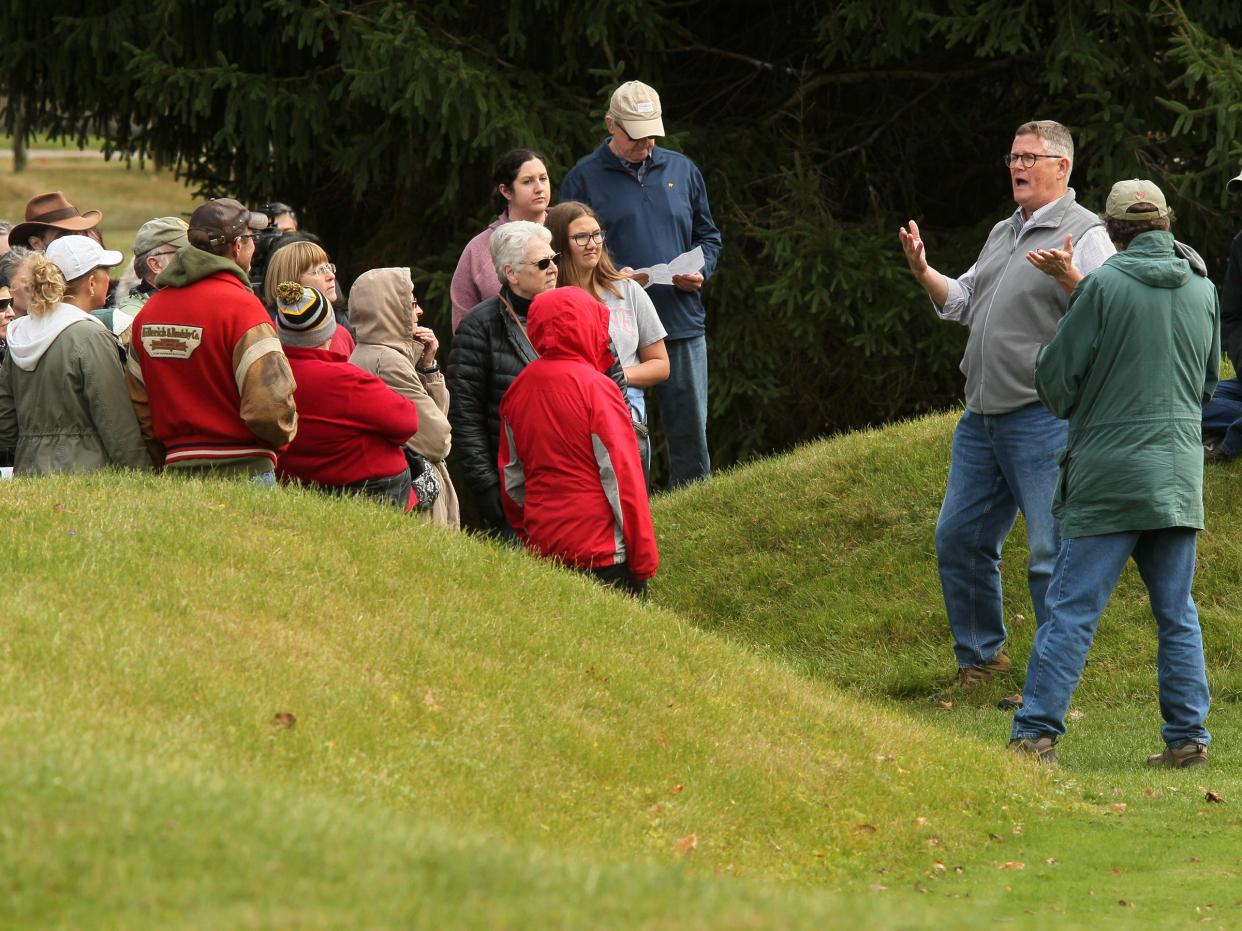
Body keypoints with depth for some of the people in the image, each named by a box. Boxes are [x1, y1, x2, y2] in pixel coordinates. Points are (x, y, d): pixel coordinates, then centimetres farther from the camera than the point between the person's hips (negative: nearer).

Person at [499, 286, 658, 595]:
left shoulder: (518, 388, 7)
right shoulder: (595, 387, -12)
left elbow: (511, 479, 13)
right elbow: (621, 476, -12)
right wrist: (644, 558, -7)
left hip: (541, 546, 7)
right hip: (601, 552, -7)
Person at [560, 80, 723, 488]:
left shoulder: (682, 171, 14)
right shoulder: (583, 179, 3)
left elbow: (708, 236, 21)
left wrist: (699, 271, 0)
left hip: (682, 322, 3)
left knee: (690, 431, 5)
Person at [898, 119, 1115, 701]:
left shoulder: (1084, 235, -6)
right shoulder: (1004, 234, 20)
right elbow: (963, 303, 28)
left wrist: (1071, 282, -34)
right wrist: (923, 273, 12)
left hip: (1043, 419, -9)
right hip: (983, 417, 9)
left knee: (1052, 554, -7)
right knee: (959, 539, 12)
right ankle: (981, 657, 26)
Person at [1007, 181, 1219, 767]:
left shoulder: (1103, 286, -9)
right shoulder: (1203, 291, 6)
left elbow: (1056, 379, -4)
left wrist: (1073, 407, 18)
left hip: (1108, 471, -4)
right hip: (1179, 474, 4)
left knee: (1071, 610, -5)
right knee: (1177, 615, 11)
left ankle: (1035, 735, -8)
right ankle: (1187, 738, 10)